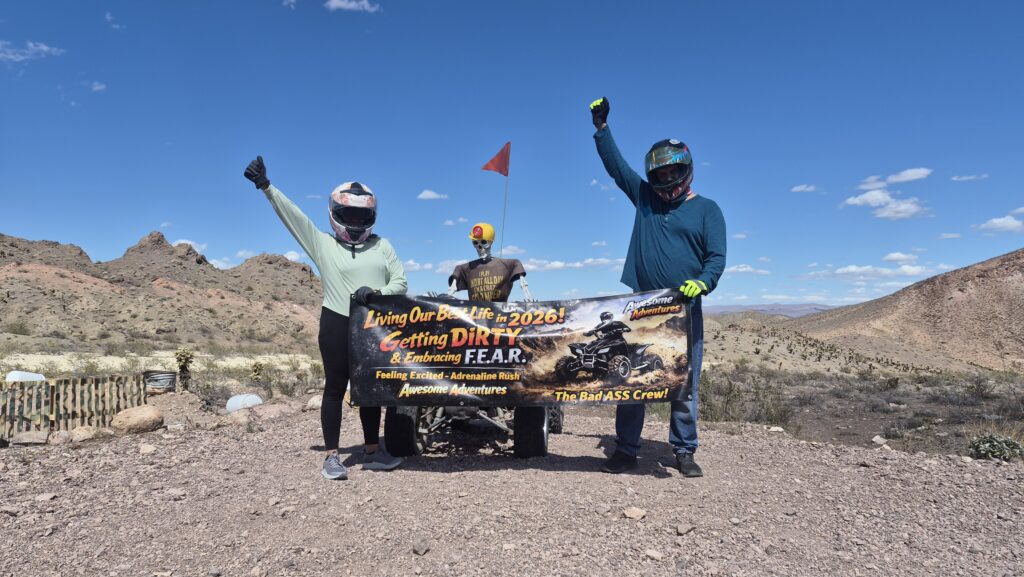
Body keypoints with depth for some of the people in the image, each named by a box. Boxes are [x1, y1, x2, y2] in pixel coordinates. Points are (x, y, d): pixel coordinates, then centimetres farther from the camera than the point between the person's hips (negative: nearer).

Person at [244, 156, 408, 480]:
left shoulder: (382, 246, 10)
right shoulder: (322, 244, 5)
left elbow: (400, 282, 4)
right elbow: (291, 215, -3)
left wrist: (376, 292, -15)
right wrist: (266, 187, -12)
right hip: (337, 324, -3)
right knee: (335, 389, 2)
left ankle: (372, 450, 23)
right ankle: (332, 456, 10)